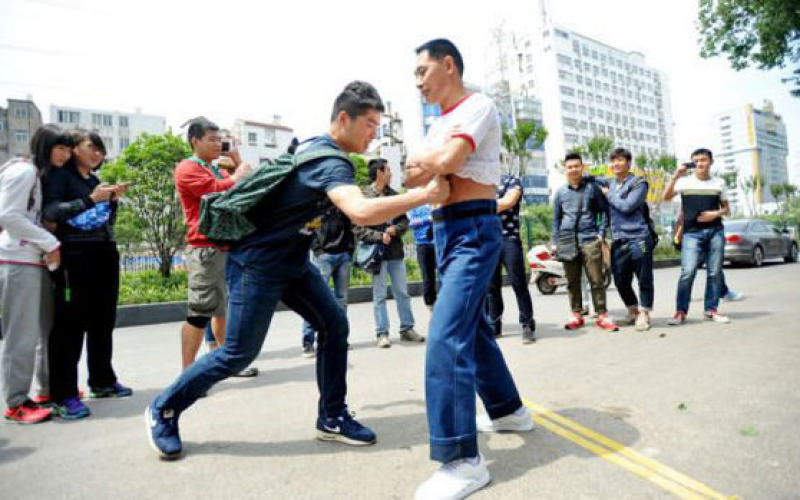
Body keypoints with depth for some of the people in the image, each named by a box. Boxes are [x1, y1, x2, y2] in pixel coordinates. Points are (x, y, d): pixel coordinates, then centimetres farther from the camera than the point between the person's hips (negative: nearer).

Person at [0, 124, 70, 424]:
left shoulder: (43, 175, 18)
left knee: (48, 328, 13)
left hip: (38, 261, 9)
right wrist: (50, 243, -15)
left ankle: (49, 389, 24)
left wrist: (50, 249, 5)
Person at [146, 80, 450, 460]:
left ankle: (331, 418, 13)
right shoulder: (330, 162, -25)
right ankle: (164, 410, 23)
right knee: (239, 352, 0)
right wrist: (425, 195, -38)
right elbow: (362, 212, -44)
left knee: (334, 326, 1)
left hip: (292, 262, 9)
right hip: (257, 264, -9)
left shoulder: (315, 145, 6)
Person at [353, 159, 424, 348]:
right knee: (379, 296, 5)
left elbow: (404, 220, 12)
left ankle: (407, 328, 24)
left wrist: (395, 229, -8)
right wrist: (380, 236, -16)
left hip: (396, 251, 5)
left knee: (402, 292, 12)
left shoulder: (394, 195, 9)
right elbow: (358, 229, -11)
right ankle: (382, 333, 15)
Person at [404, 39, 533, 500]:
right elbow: (421, 174, 12)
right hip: (446, 231, 10)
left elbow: (448, 160, -21)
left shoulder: (479, 106, -6)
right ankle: (508, 409, 36)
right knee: (473, 326, 17)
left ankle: (463, 459, -8)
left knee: (447, 337, -17)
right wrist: (426, 165, -8)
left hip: (474, 231, -9)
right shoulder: (438, 125, 20)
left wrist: (427, 164, -2)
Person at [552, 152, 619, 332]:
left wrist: (601, 233, -2)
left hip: (590, 240, -2)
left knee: (596, 280, -3)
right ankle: (576, 314, 15)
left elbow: (604, 210, 10)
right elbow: (556, 219, 15)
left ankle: (602, 315, 5)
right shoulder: (560, 192, 12)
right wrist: (555, 242, 9)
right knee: (572, 281, 6)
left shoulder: (592, 187, 7)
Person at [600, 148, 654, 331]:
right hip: (618, 240, 5)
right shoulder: (609, 185, 16)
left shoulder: (639, 183, -1)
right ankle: (632, 309, 29)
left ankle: (644, 313, 16)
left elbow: (627, 206, -14)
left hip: (638, 238, -5)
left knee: (644, 279, 1)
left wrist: (608, 194, -4)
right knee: (621, 281, 8)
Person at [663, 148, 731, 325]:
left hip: (715, 232, 3)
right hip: (692, 233, -3)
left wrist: (716, 214, -6)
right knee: (688, 272, -12)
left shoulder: (719, 183, 11)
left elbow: (726, 208, 15)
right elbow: (666, 197, -7)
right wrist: (676, 176, -14)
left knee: (715, 272, 3)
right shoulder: (684, 181, 6)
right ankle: (681, 311, -7)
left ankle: (710, 309, 13)